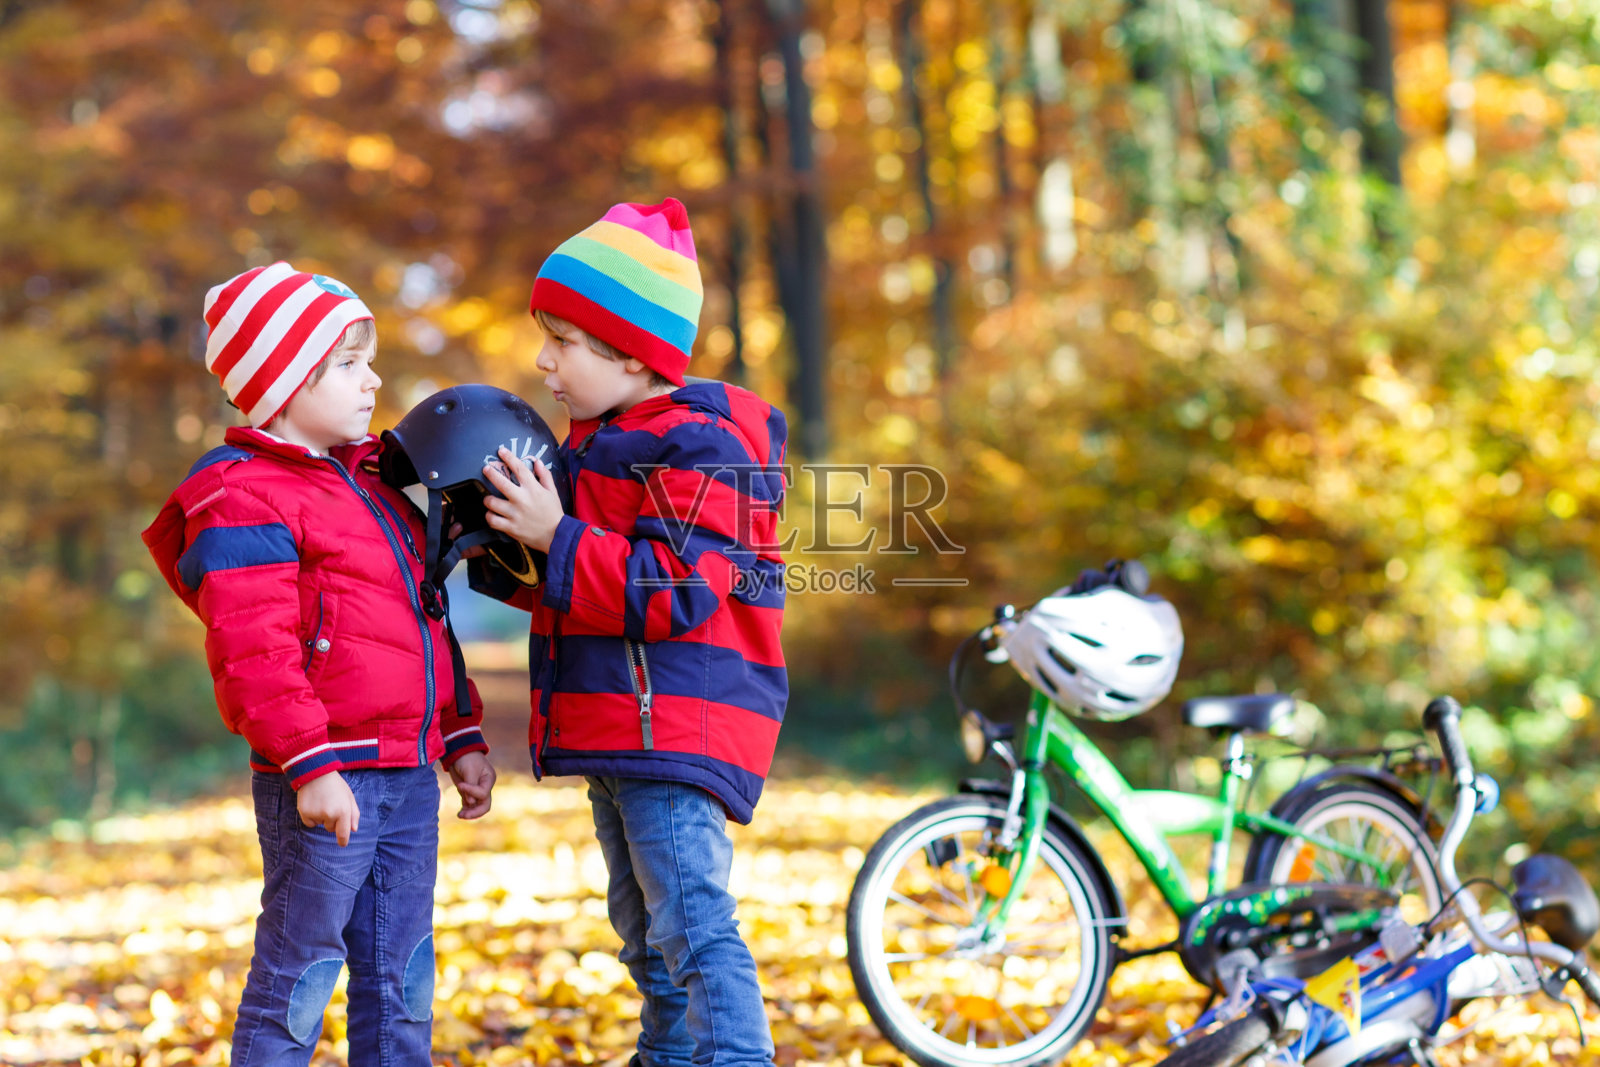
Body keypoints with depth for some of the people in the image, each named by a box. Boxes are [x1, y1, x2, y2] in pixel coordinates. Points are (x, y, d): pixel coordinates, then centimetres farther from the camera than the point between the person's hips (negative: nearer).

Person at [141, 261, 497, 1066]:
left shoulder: (374, 486, 19)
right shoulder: (242, 502, -11)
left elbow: (424, 626, 24)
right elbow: (254, 649, -18)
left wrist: (462, 736, 20)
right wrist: (308, 764, -23)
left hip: (408, 775, 9)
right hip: (324, 781, -8)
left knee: (400, 978, 12)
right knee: (297, 976, -2)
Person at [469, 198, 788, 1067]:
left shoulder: (700, 446, -15)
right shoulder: (598, 441, 16)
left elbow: (681, 590, -23)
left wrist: (558, 537, -22)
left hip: (676, 728, -10)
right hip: (612, 732, 10)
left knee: (693, 923, -16)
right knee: (645, 932, 18)